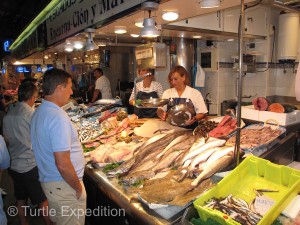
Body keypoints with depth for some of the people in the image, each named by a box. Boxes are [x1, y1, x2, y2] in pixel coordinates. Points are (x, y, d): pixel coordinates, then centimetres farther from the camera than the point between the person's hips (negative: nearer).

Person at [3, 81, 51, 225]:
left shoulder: (8, 115, 4)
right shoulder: (32, 114, -17)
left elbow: (7, 139, 13)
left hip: (13, 165, 7)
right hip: (31, 165, -7)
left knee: (21, 200, 20)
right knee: (43, 201, 7)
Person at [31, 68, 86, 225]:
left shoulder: (39, 112, 5)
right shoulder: (58, 118, -25)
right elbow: (63, 164, -28)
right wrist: (79, 188, -14)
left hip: (47, 180, 9)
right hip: (64, 186, -9)